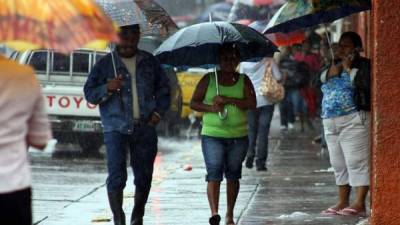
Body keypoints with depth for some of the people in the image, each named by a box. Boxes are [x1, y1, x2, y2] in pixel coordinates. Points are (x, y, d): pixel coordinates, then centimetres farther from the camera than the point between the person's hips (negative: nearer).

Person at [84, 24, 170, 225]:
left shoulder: (149, 62, 12)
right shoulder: (106, 64, 3)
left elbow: (163, 88, 20)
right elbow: (89, 93, 3)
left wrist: (159, 111, 5)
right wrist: (107, 89, -16)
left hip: (145, 128, 3)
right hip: (116, 127, -3)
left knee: (144, 176, 7)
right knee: (116, 176, -12)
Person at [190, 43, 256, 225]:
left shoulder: (243, 81, 6)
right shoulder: (208, 79, 5)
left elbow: (252, 104, -8)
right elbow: (193, 103, 3)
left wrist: (227, 100, -17)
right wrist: (210, 108, -15)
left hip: (238, 137, 2)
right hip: (212, 135, -2)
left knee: (233, 175, 9)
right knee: (214, 174, -15)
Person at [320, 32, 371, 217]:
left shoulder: (363, 65, -2)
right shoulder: (335, 65, 20)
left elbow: (363, 83, -20)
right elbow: (321, 79, 7)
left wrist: (348, 67, -13)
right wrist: (331, 72, -9)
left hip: (354, 120, -8)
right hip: (331, 123, 8)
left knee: (357, 162, -13)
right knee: (339, 165, 11)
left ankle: (360, 203, -16)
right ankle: (342, 202, 17)